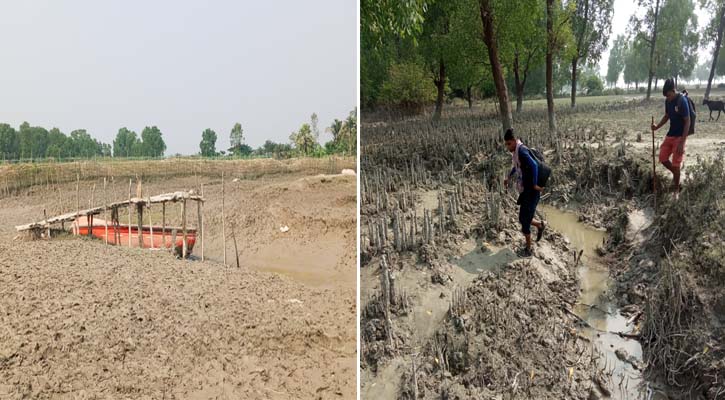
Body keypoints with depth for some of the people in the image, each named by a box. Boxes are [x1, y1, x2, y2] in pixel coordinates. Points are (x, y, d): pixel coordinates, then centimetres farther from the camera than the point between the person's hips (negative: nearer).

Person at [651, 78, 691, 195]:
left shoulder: (682, 101, -20)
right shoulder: (668, 101, 2)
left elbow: (687, 122, -19)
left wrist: (682, 142, -22)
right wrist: (657, 126, -1)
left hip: (679, 136, -7)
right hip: (670, 135, 7)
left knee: (676, 164, -2)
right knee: (662, 158, 7)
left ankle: (676, 190, 12)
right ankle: (676, 174, 32)